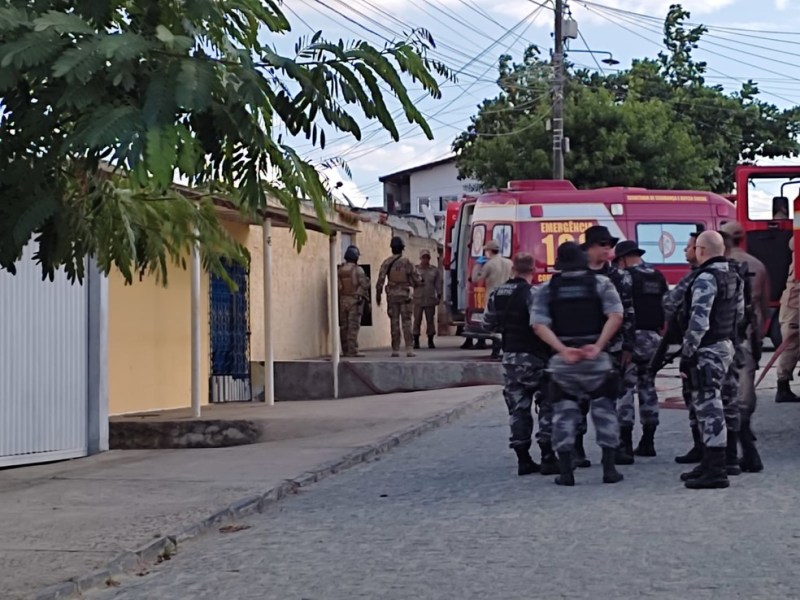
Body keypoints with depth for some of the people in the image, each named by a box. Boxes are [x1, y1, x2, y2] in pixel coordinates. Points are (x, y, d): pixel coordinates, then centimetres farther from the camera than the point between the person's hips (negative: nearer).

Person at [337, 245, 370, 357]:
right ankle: (353, 350, -10)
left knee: (344, 326, 8)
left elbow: (336, 286, 4)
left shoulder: (339, 270, 6)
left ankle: (345, 350, 11)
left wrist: (338, 299, 12)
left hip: (342, 300, 5)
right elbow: (364, 284, -15)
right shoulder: (357, 269, -8)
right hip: (355, 300, -5)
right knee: (353, 326, -6)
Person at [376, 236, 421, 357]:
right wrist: (412, 285, 19)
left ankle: (395, 349, 5)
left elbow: (380, 280, -6)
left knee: (394, 323, 6)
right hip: (405, 295, -1)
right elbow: (416, 280, -3)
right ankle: (409, 349, -7)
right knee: (406, 323, 0)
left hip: (392, 296, 1)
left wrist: (378, 295, 4)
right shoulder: (407, 262, -5)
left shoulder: (387, 263, -2)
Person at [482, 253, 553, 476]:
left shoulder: (497, 294, 5)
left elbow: (488, 323, 11)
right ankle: (548, 455, 6)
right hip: (534, 356, -6)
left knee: (517, 408, 8)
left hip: (510, 357, 6)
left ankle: (523, 459, 7)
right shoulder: (532, 293, -16)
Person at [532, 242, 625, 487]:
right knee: (604, 412, 10)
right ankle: (609, 468, 8)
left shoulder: (547, 289, 4)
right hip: (596, 358, -1)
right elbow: (615, 316, -10)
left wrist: (563, 350, -14)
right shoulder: (601, 283, 2)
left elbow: (539, 324, -7)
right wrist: (598, 346, -15)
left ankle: (566, 472, 5)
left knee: (564, 415, 8)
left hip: (561, 360, 1)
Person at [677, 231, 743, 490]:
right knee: (709, 407, 17)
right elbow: (739, 314, 19)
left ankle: (715, 471, -7)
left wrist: (687, 354, -19)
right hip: (726, 346, 10)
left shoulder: (706, 279, -18)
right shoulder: (733, 278, 12)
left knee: (709, 408, -8)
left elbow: (699, 320, -23)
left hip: (707, 351, -10)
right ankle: (709, 463, 24)